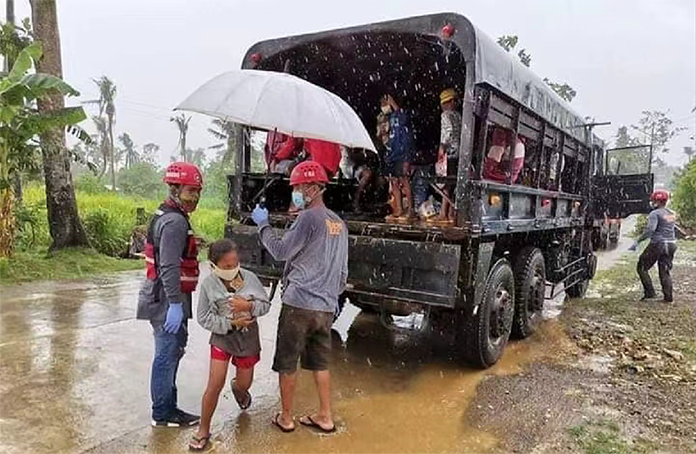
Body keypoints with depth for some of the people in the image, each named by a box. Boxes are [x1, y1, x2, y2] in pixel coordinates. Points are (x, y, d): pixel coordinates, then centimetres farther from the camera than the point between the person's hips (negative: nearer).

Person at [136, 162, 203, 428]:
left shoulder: (166, 216, 15)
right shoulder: (175, 221, -18)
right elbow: (169, 267, -25)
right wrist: (175, 304, -25)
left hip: (163, 298, 11)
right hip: (168, 301, -11)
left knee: (171, 353, 19)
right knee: (168, 355, 0)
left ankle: (166, 407, 31)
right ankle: (163, 414, 14)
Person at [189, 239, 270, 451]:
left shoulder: (249, 277, -14)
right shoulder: (208, 284, -15)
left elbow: (266, 305, -6)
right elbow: (203, 317, -11)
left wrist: (249, 306, -27)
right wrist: (230, 324, -21)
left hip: (248, 338, 2)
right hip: (222, 338, -1)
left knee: (244, 383, 17)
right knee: (215, 385, -6)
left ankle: (238, 390, 57)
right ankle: (203, 431, 15)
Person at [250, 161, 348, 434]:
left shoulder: (309, 217, -13)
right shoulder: (339, 223, 12)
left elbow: (280, 252, -11)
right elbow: (343, 271, 17)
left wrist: (263, 225, 1)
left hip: (299, 303, -7)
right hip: (326, 307, 7)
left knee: (287, 363, 9)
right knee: (320, 363, 17)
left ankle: (285, 418, 21)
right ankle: (325, 417, 24)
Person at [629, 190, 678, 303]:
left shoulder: (655, 214, -12)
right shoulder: (672, 214, 13)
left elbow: (650, 229, -24)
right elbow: (671, 228, 18)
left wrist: (638, 241, -23)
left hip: (657, 244, -7)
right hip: (671, 244, 7)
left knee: (642, 268, 6)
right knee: (665, 271, 12)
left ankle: (650, 293, 0)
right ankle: (668, 297, 10)